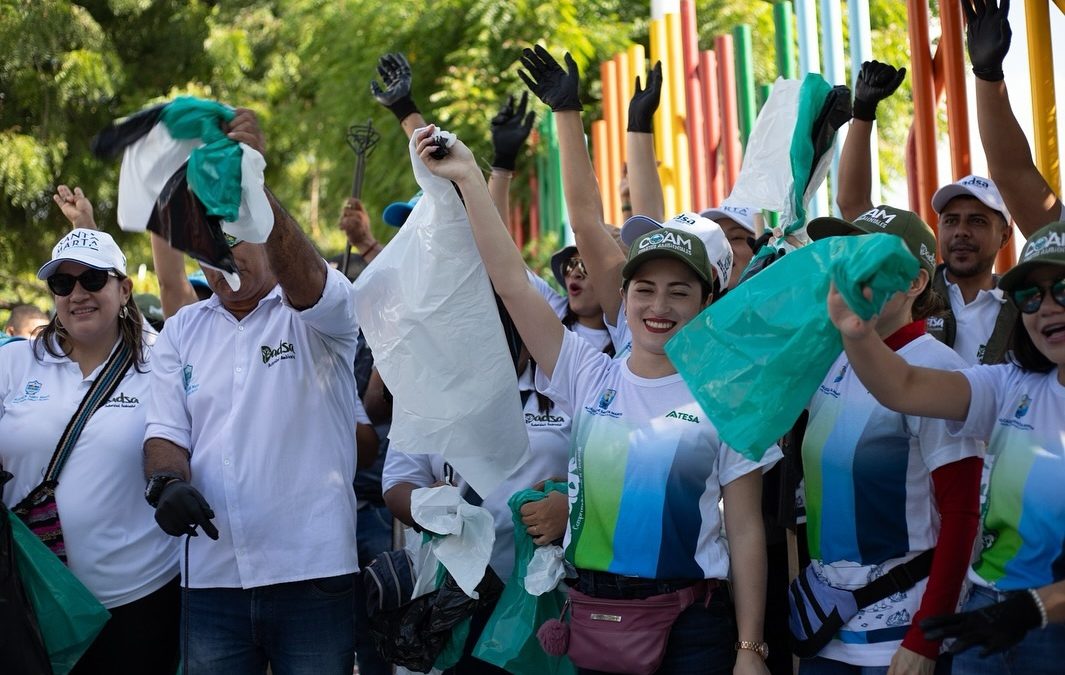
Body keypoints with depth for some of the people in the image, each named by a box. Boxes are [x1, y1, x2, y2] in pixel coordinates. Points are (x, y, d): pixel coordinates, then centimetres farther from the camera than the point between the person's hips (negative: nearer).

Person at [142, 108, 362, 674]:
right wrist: (168, 482, -15)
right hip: (213, 578, 4)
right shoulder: (182, 331, 14)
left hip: (313, 569, -3)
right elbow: (165, 431, 9)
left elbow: (304, 280, -22)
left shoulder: (319, 312, 1)